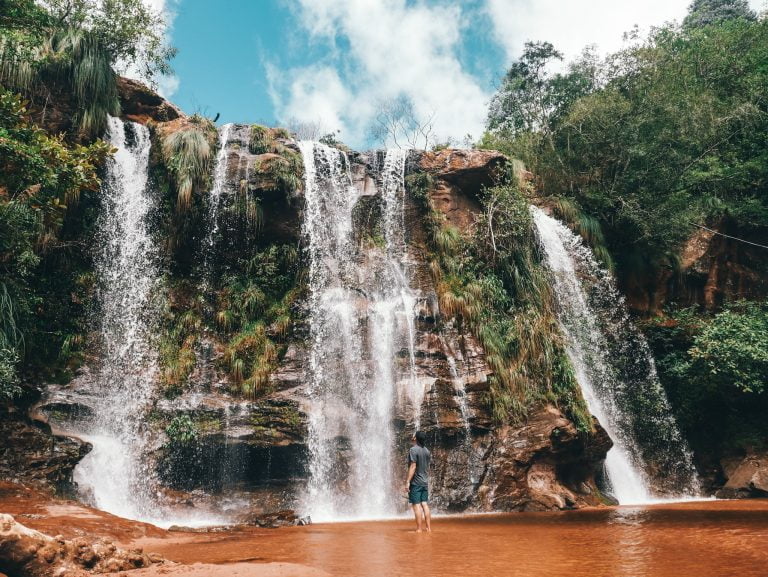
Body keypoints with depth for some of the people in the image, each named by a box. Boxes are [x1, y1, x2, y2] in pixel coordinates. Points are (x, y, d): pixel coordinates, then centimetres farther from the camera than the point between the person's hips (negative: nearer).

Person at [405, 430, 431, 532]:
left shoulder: (413, 450, -13)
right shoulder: (427, 451, 9)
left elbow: (413, 467, -18)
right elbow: (427, 468, 14)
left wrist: (408, 481, -16)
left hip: (415, 482, -7)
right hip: (425, 482, 7)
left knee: (416, 505, -3)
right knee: (424, 504, 9)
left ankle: (419, 529, -1)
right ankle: (429, 528, 10)